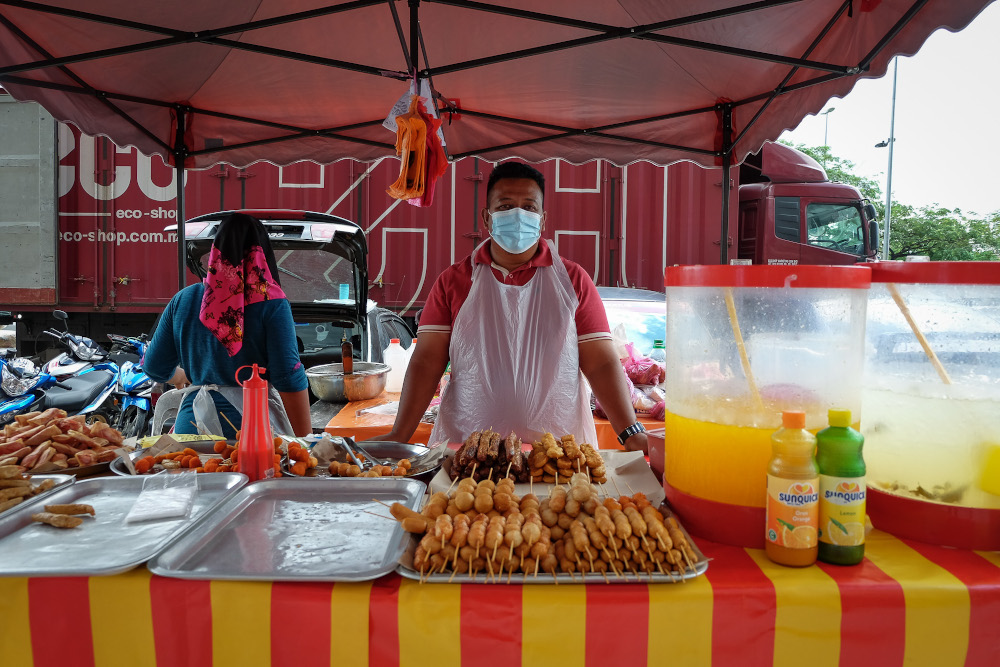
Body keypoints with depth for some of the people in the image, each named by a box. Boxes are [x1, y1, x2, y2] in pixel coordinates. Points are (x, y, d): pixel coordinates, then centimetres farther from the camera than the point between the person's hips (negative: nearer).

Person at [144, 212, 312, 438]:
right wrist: (306, 439, -6)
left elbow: (155, 368, 17)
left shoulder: (183, 300, 8)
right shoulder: (271, 304, -5)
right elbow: (290, 380, -11)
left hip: (191, 426, 4)